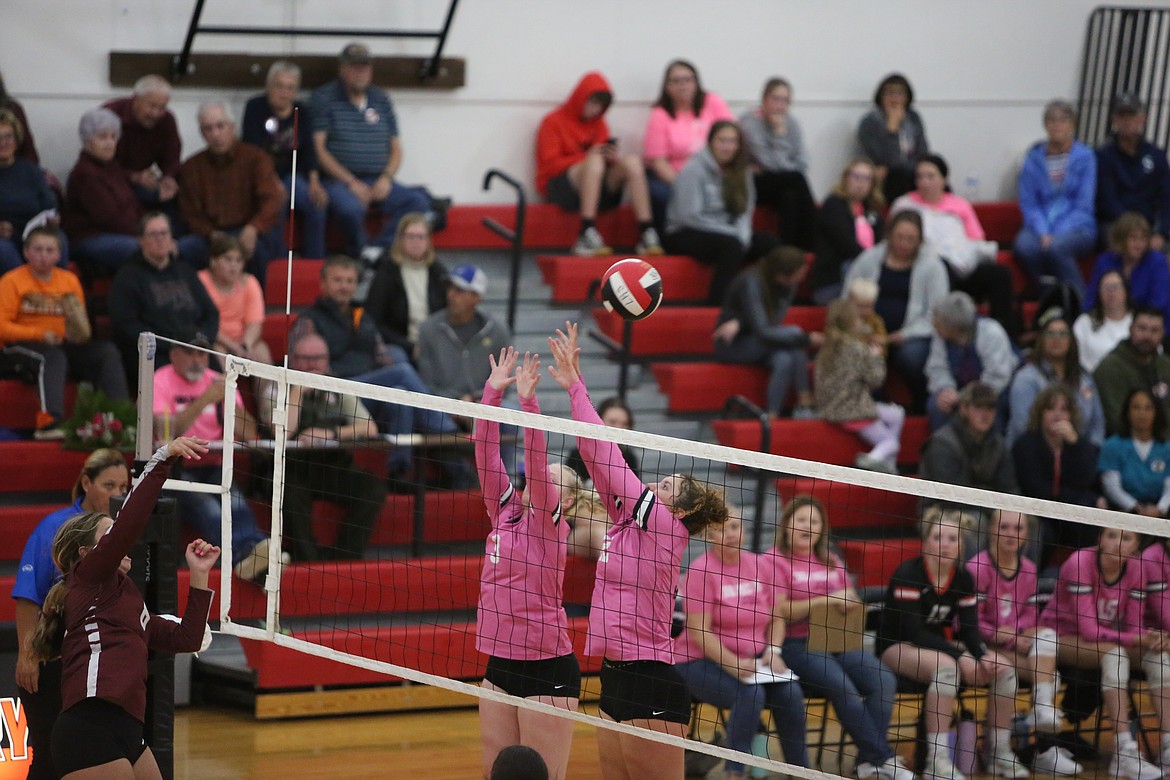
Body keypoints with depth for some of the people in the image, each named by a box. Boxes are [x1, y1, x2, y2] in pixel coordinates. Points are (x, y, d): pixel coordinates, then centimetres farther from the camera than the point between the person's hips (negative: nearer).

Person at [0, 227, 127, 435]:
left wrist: (80, 329, -11)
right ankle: (50, 420, -53)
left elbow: (83, 330, 15)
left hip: (63, 344, 5)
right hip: (23, 346, -5)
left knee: (107, 351, -18)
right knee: (55, 356, -38)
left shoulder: (69, 280, 16)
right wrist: (41, 334, -17)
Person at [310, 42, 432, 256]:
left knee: (418, 202, -22)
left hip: (379, 181, 5)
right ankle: (360, 251, -10)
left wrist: (386, 178, -4)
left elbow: (396, 148, 18)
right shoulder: (324, 99, 3)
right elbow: (318, 148, -6)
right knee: (351, 208, -38)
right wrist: (351, 183, -14)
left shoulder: (381, 100, 17)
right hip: (338, 180, -5)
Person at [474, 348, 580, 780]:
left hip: (546, 669, -7)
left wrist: (528, 400, -27)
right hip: (500, 664, 7)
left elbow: (536, 460, -19)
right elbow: (486, 454, 4)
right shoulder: (505, 512, 10)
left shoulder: (552, 524, -6)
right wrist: (492, 391, -3)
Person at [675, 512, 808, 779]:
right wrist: (732, 664, -27)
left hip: (752, 660, 5)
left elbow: (776, 617, 12)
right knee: (751, 693, -33)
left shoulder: (761, 565, 5)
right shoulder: (700, 570, -11)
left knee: (790, 691, -22)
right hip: (702, 661, -5)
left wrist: (773, 651, -8)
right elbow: (699, 631, -16)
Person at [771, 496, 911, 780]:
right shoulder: (775, 560, 3)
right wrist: (824, 601, -15)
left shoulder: (831, 562, 24)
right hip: (796, 645, -6)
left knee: (883, 681, -20)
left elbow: (853, 602, 24)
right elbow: (781, 611, -8)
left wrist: (847, 600, -1)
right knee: (842, 686, -31)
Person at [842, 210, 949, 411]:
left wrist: (906, 334, -12)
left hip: (912, 336, -1)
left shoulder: (931, 265, 3)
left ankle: (921, 408, -10)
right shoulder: (869, 259, 10)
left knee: (911, 356, -37)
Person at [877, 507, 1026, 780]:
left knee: (1004, 669, -13)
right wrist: (960, 656, -30)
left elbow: (969, 630, -2)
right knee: (947, 668, -38)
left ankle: (1000, 753, -2)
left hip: (937, 647, 7)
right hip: (897, 648, -7)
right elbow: (914, 632, -25)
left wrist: (983, 655, -24)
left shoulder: (963, 578, -1)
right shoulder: (908, 574, -19)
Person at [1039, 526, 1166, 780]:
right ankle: (1125, 753, -42)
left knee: (1158, 655, -18)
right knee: (1114, 654, -34)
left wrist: (1151, 639, -28)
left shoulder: (1135, 569, -7)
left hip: (1106, 640, 6)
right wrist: (1138, 639, -32)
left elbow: (1133, 628, -5)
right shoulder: (1080, 563, -23)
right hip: (1060, 637, -6)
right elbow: (1088, 629, -27)